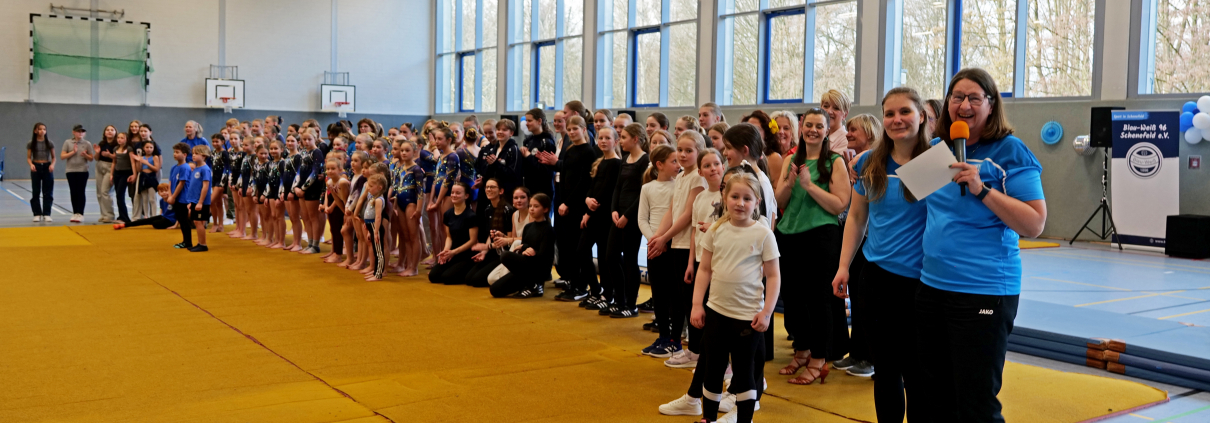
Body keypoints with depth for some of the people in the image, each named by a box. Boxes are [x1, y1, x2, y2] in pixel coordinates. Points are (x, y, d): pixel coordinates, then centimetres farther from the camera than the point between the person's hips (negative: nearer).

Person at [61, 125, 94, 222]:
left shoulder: (87, 144, 3)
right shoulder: (68, 143, 4)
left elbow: (91, 159, 5)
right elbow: (62, 156, 0)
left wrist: (85, 155, -15)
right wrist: (73, 152, -11)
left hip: (83, 171, -1)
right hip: (71, 171, 1)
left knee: (81, 192, -3)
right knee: (73, 192, 5)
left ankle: (80, 214, -2)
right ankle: (75, 213, 11)